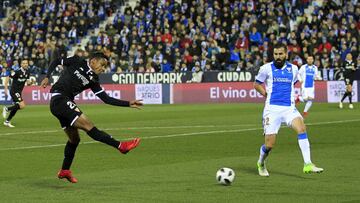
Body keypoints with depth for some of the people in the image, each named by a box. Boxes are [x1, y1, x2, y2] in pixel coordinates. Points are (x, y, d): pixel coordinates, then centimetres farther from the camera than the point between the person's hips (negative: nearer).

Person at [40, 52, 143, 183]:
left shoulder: (93, 80, 12)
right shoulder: (76, 62, -1)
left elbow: (106, 99, 9)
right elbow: (55, 62, 9)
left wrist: (129, 104, 3)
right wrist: (47, 77, -4)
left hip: (66, 104, 9)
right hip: (59, 98, -9)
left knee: (74, 139, 13)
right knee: (87, 125, -17)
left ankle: (65, 171, 27)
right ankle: (120, 146, -27)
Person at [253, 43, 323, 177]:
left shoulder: (293, 69, 10)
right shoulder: (267, 68, 2)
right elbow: (256, 84, 13)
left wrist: (288, 95, 14)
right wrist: (267, 95, 1)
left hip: (289, 108, 2)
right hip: (272, 109, -2)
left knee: (301, 128, -27)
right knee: (269, 145, -4)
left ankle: (308, 164, -29)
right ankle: (261, 163, 30)